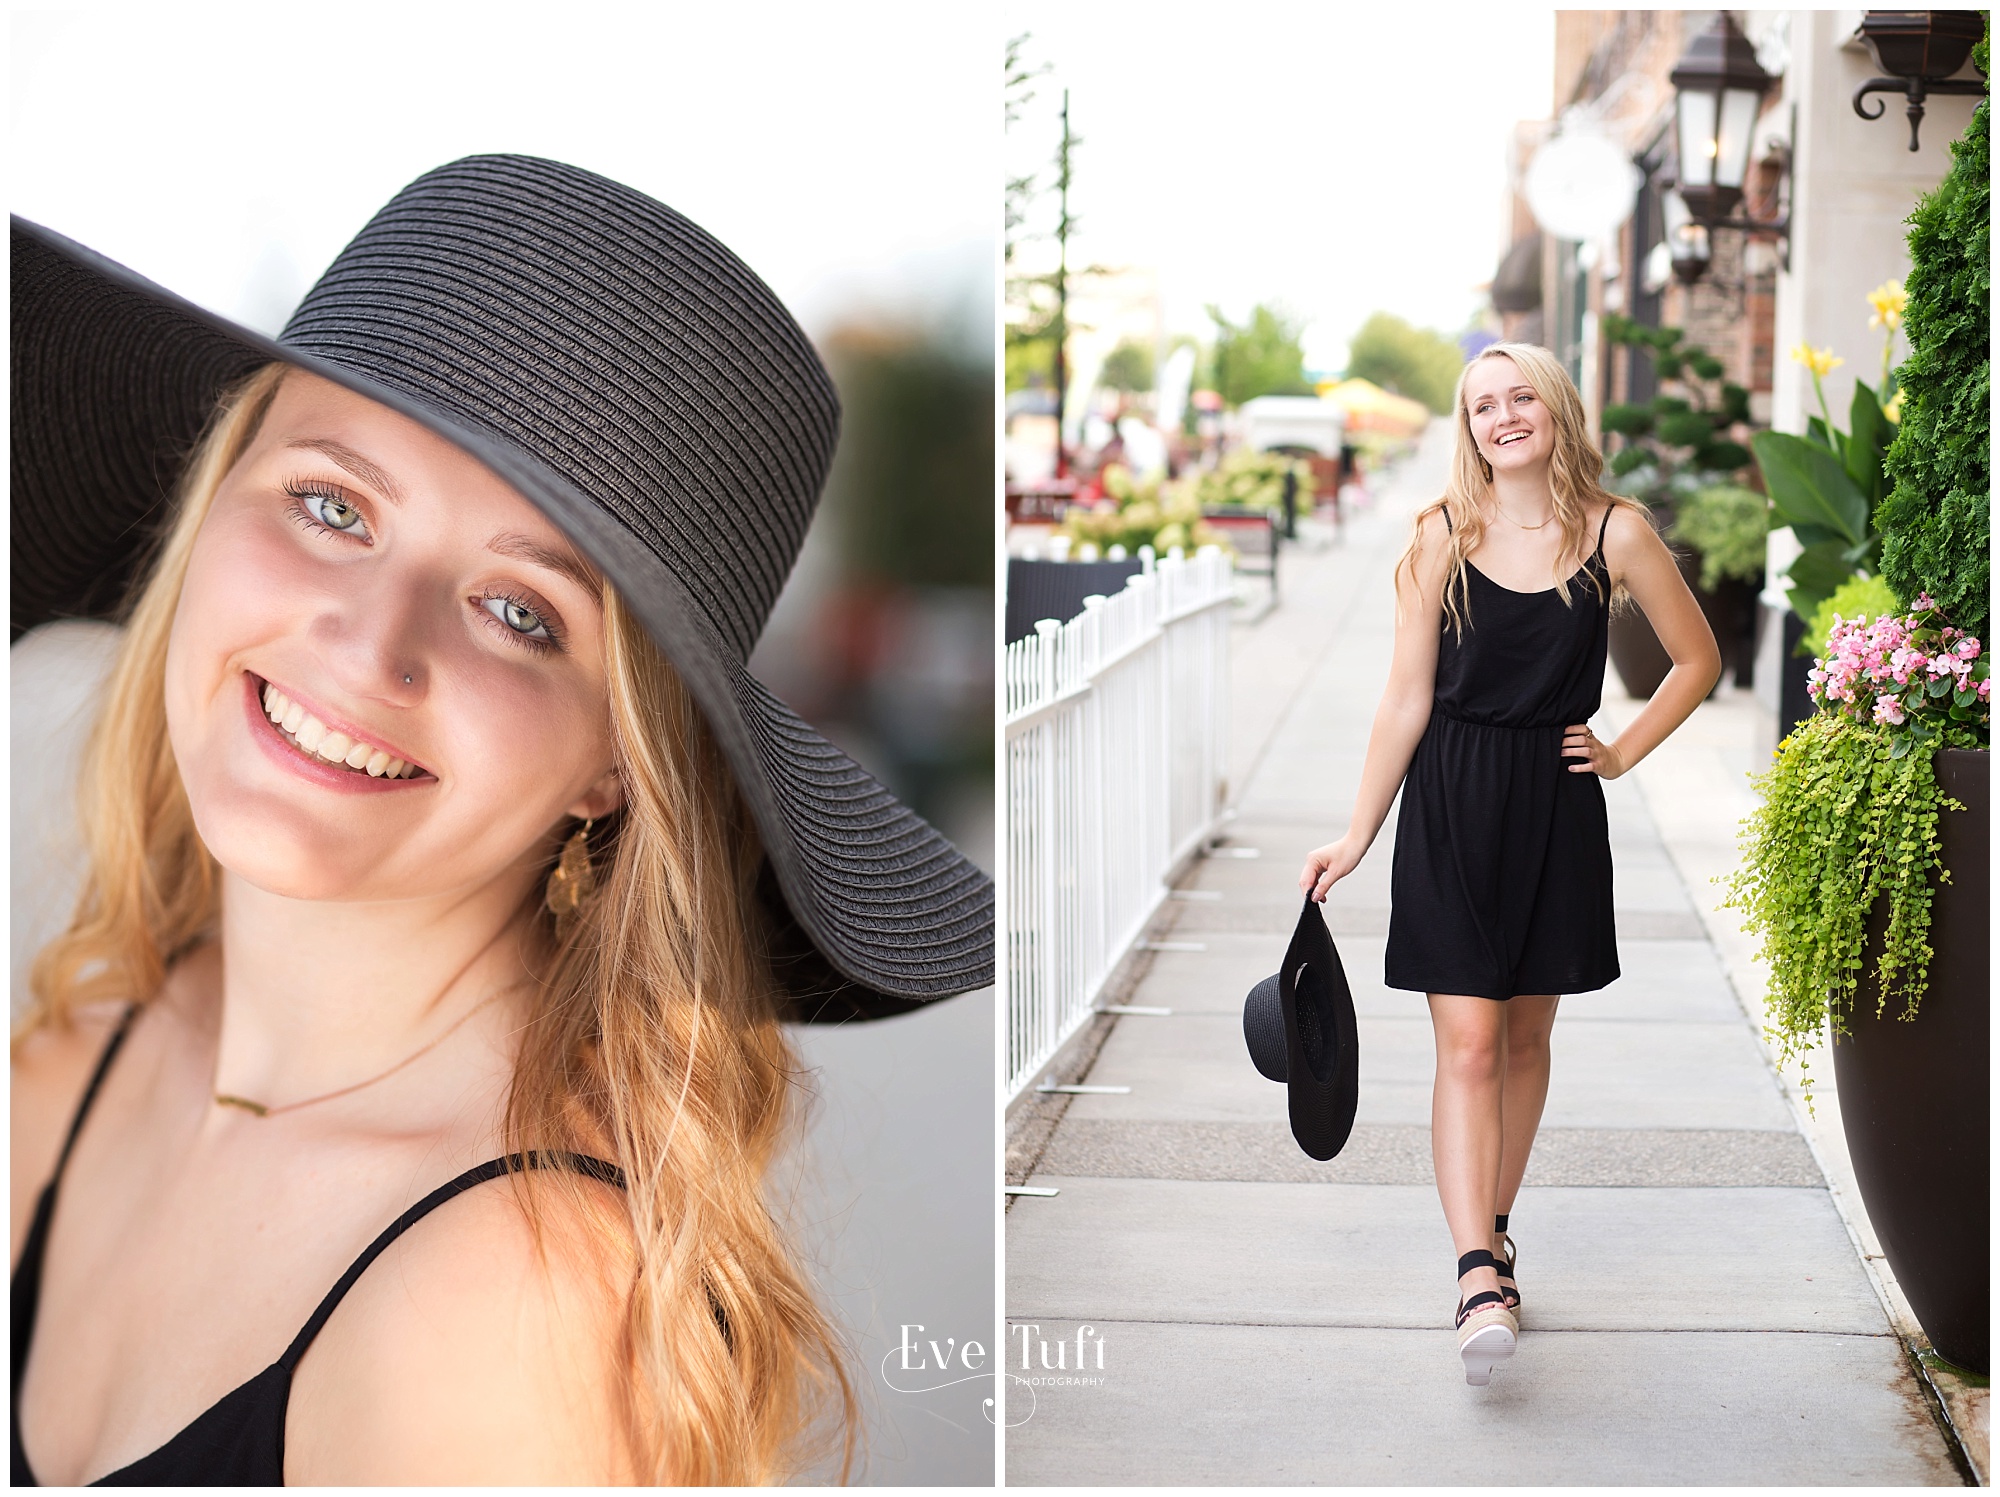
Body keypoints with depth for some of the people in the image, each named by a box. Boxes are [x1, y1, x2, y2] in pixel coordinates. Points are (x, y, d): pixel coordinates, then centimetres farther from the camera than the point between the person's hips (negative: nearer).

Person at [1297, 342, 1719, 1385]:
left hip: (1554, 802, 1)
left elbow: (1698, 659, 10)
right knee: (1467, 1042, -9)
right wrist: (1356, 836, -1)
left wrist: (1624, 753, 5)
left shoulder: (1614, 532, -2)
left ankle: (1493, 1235, 28)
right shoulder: (1445, 535, -3)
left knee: (1525, 1034, 11)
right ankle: (1482, 1279, -14)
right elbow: (1406, 699, -1)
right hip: (1452, 800, -1)